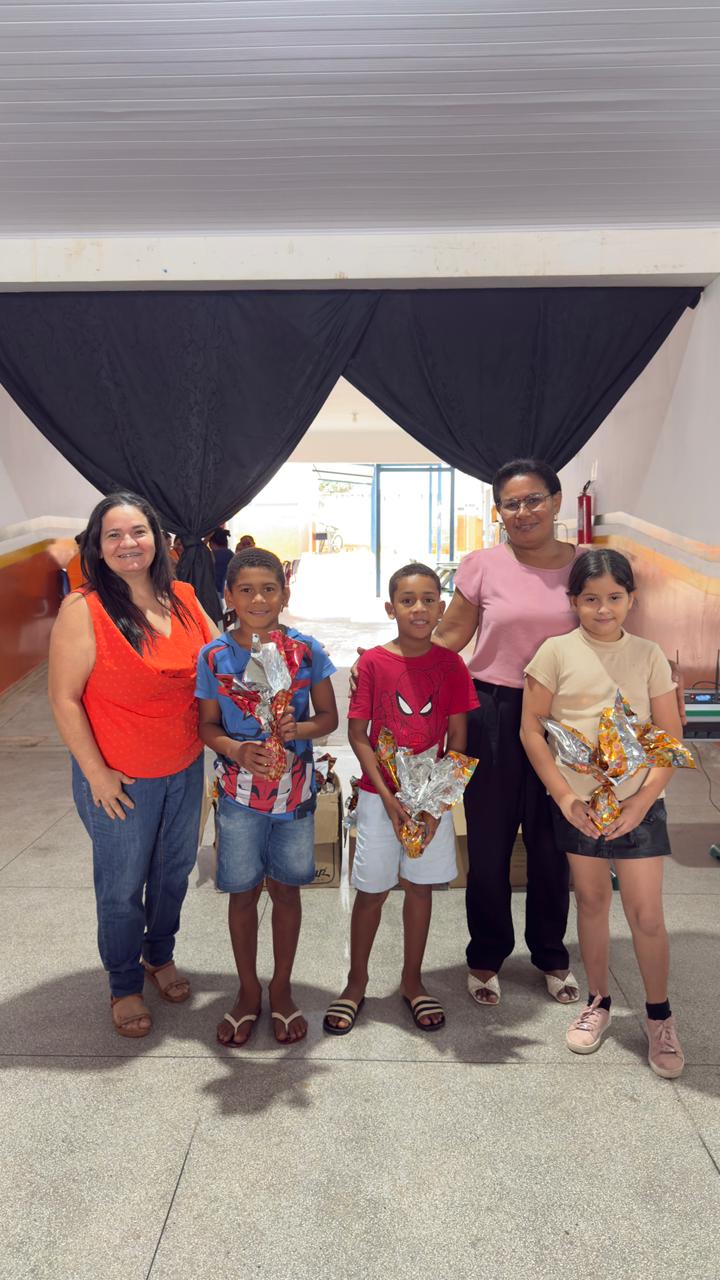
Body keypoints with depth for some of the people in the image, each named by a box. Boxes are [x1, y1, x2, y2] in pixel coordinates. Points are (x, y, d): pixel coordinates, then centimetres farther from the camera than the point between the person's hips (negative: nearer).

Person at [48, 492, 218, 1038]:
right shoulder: (83, 610, -17)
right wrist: (96, 773, -15)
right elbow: (64, 698, -15)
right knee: (122, 887, 12)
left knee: (175, 871, 22)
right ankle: (125, 987, 36)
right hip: (120, 779, -5)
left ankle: (160, 955, 48)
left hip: (185, 771, 5)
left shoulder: (182, 599, -2)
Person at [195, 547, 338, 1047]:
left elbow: (329, 716, -1)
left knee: (287, 889, 13)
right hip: (240, 791, 0)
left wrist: (300, 729, -21)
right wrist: (236, 750, -20)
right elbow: (208, 725, 0)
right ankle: (248, 992, 32)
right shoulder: (214, 656, -7)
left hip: (294, 790, 0)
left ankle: (282, 989, 33)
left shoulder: (306, 650, -8)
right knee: (243, 891, 12)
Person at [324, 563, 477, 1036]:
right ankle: (357, 982, 27)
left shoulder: (451, 665, -3)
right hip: (380, 795, -1)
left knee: (420, 886, 12)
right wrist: (387, 797, -13)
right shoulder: (373, 662, -9)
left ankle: (412, 981, 31)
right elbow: (357, 734, -7)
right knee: (372, 888, 7)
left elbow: (458, 737, 0)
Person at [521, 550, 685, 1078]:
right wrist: (563, 796, -8)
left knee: (647, 914, 2)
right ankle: (598, 1002, 33)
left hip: (637, 805, 0)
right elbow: (531, 727, -4)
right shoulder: (557, 652, -4)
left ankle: (660, 1016, 24)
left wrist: (643, 800, -10)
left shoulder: (649, 655, 0)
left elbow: (670, 738, 0)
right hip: (578, 804, 0)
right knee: (592, 900, 13)